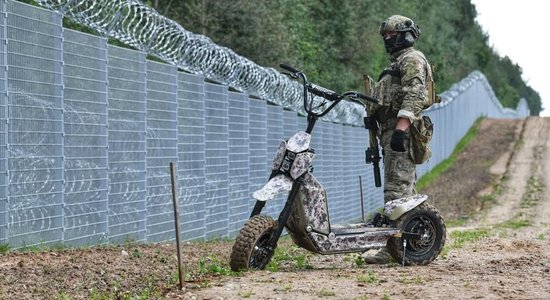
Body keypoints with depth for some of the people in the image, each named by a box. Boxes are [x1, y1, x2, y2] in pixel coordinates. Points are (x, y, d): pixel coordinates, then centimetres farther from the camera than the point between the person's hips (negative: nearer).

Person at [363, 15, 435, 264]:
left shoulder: (412, 60, -3)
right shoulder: (396, 63, 30)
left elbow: (414, 96, -18)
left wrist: (401, 127, -28)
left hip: (402, 132, -11)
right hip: (391, 132, 11)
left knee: (397, 190, -16)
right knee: (406, 191, 10)